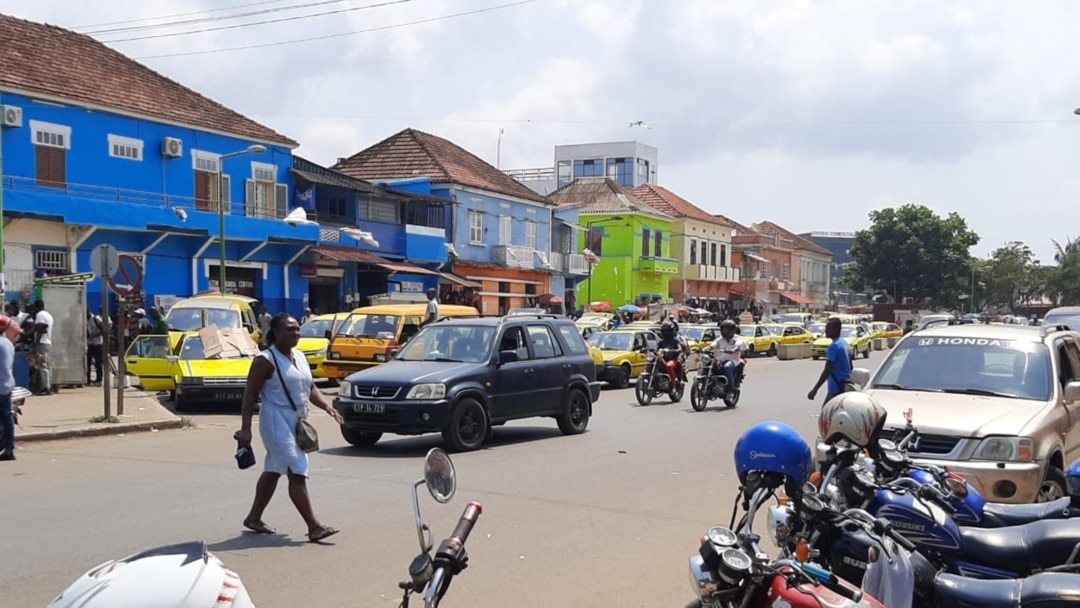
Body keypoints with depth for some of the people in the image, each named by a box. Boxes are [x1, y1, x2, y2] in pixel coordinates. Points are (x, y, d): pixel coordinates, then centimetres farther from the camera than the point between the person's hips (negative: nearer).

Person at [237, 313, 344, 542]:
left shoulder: (300, 357, 12)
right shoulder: (266, 360, -12)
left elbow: (309, 388, 17)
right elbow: (250, 395, -13)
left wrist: (327, 406, 0)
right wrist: (245, 428, -19)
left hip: (297, 422, 8)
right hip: (276, 422, -8)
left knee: (273, 471, 17)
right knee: (297, 473, -12)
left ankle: (254, 518, 30)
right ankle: (314, 527, -14)